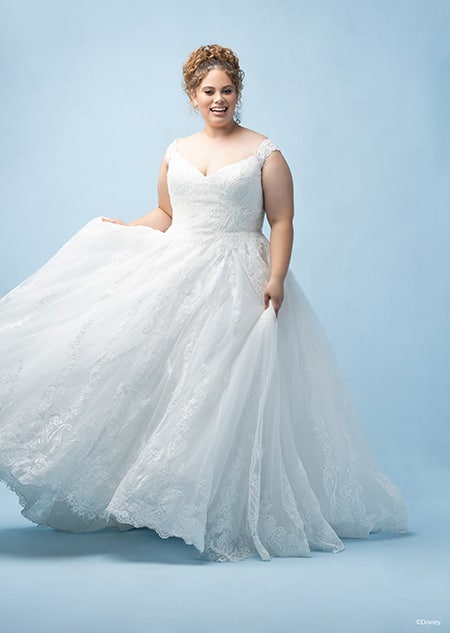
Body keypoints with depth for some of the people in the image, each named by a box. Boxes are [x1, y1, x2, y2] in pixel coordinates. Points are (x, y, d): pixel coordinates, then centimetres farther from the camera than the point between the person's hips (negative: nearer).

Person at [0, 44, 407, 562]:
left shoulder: (264, 153, 1)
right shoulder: (176, 153, 12)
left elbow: (282, 223, -3)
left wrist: (276, 278, -16)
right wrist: (122, 230, 8)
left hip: (239, 284, -3)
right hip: (175, 276, 4)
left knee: (230, 390, -4)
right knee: (166, 379, -2)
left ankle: (226, 508, 8)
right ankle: (166, 497, 9)